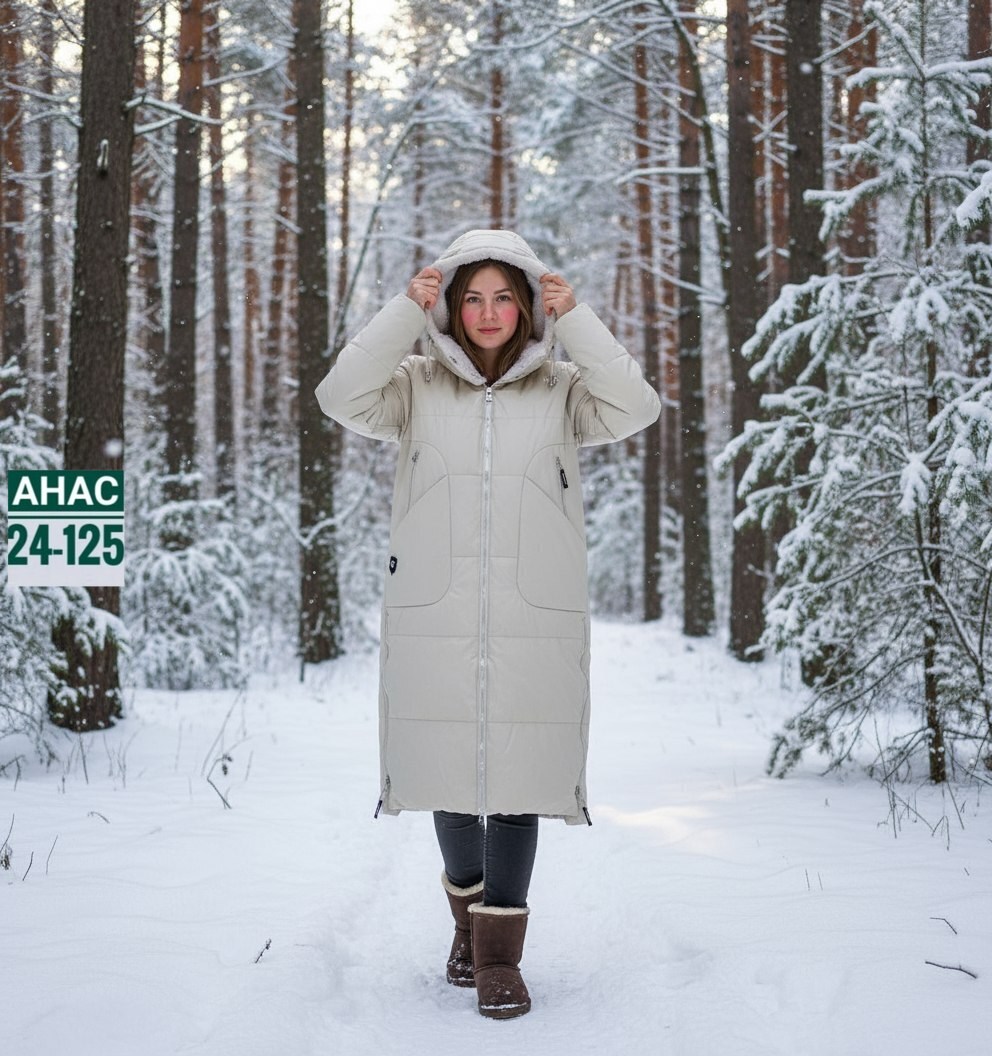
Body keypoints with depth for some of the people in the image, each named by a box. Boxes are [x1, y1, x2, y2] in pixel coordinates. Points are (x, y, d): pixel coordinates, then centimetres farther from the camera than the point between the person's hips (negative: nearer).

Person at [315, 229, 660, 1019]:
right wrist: (405, 311, -9)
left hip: (535, 619, -1)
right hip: (433, 618, 1)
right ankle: (469, 914, 33)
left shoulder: (560, 389, 8)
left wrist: (574, 320, -8)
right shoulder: (417, 385, 8)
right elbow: (343, 398, -9)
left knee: (519, 777, -2)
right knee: (450, 772, 8)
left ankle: (499, 953, 8)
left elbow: (635, 408, -9)